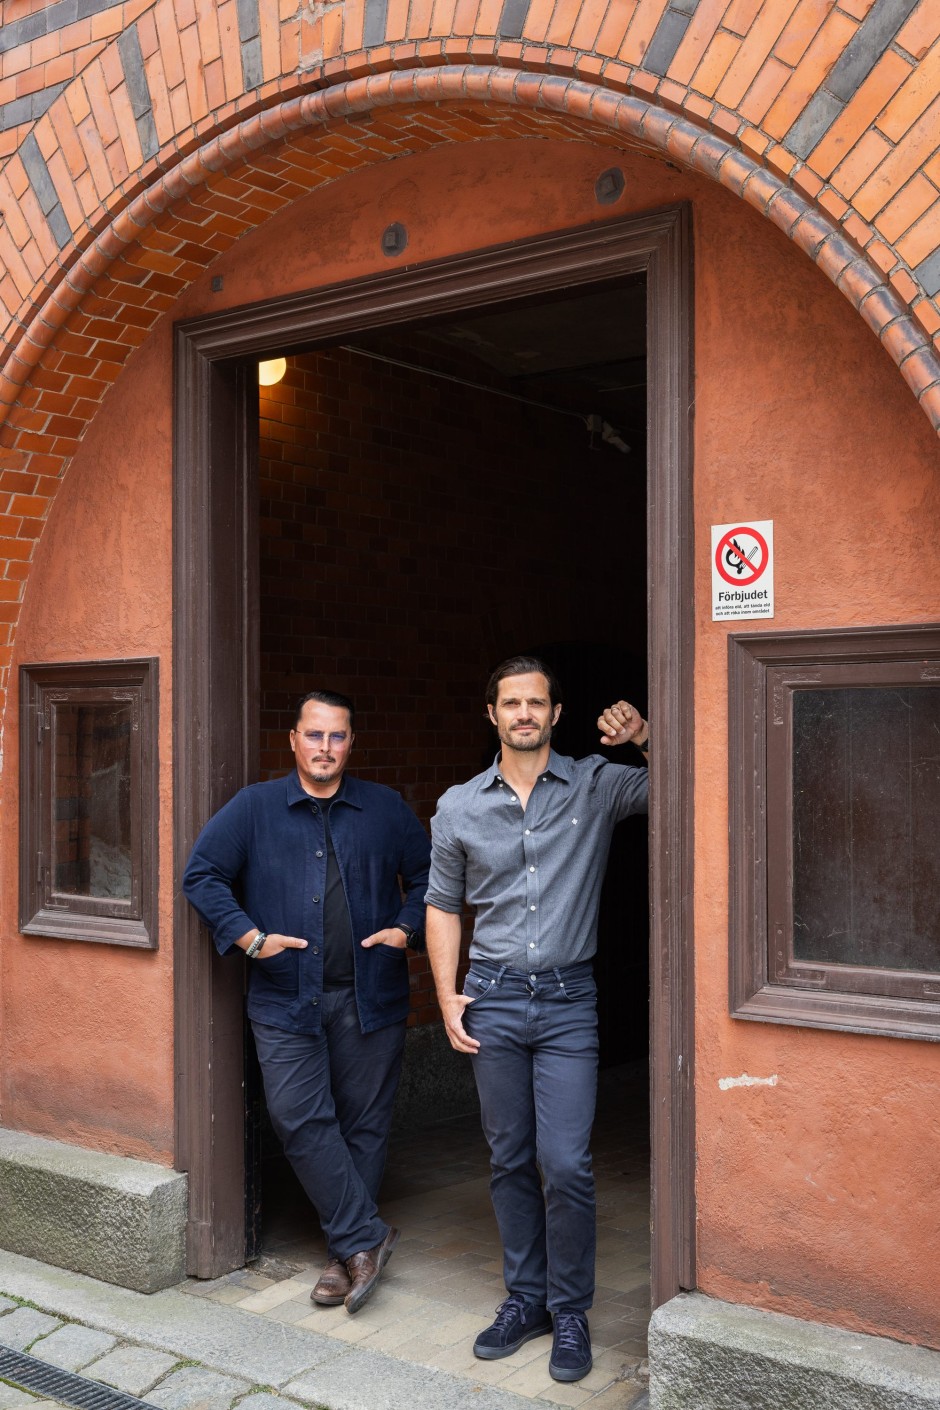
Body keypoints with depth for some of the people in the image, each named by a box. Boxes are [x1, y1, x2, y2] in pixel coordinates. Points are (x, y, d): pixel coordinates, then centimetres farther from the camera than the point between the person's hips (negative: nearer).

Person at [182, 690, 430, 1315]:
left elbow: (428, 878, 13)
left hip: (370, 998, 1)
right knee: (300, 1119, -9)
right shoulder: (254, 808, 5)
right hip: (286, 999, 0)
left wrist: (408, 929, -4)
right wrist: (249, 936, -9)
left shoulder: (386, 809, 8)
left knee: (364, 1123, 5)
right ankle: (365, 1237, 3)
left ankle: (347, 1251, 19)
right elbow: (202, 875, 1)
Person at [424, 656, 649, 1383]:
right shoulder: (458, 808, 5)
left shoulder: (597, 786, -1)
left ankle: (570, 1311, 13)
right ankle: (525, 1297, 27)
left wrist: (647, 739, -23)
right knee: (511, 1160, 11)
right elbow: (443, 905, 12)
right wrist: (447, 996, 5)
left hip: (568, 1001, -2)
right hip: (492, 998, 2)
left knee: (566, 1163, -6)